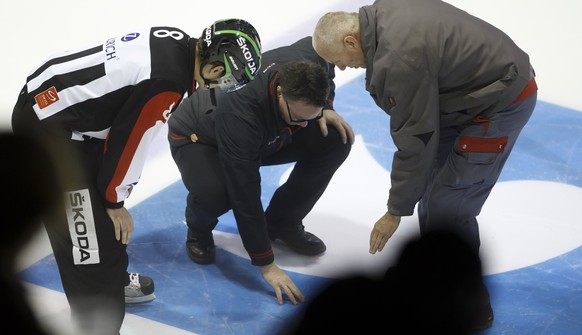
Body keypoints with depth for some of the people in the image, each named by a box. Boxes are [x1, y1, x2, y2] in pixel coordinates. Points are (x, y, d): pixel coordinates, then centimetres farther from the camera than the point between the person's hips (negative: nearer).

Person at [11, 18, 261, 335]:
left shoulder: (177, 43, 0)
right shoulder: (167, 84, -26)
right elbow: (129, 141, -14)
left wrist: (120, 182, 20)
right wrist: (115, 200, 2)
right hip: (48, 128, -10)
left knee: (104, 212, 26)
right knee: (88, 237, -7)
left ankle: (114, 279, 47)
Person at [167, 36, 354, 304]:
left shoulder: (309, 65, -29)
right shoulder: (239, 116, -44)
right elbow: (245, 195, -39)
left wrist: (325, 108, -16)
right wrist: (265, 264, -35)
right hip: (198, 139, -6)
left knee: (335, 140, -16)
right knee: (213, 192, -40)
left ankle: (282, 221, 4)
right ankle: (199, 229, 0)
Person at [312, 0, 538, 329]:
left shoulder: (399, 59, -28)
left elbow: (415, 140, -22)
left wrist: (396, 212, -12)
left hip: (501, 103, -10)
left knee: (448, 205, -8)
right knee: (432, 184, 17)